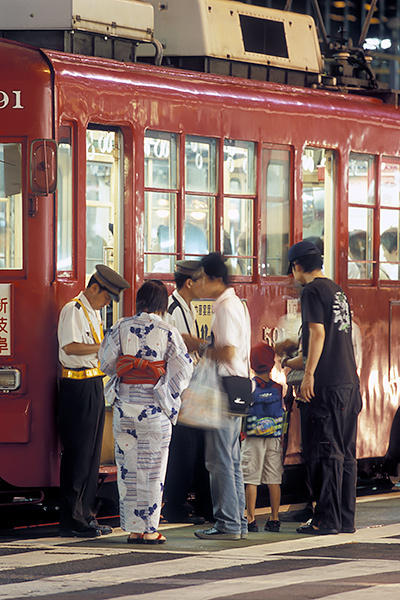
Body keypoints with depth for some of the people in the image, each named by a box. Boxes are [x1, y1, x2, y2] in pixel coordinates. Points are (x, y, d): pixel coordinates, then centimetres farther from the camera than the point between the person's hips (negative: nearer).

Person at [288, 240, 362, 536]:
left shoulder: (313, 291, -7)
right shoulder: (337, 290, 19)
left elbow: (318, 334, -16)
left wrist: (309, 374, -14)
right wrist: (293, 360, 38)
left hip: (328, 382, -8)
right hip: (350, 380, 8)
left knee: (327, 452, -6)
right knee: (346, 453, 9)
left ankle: (327, 519, -7)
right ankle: (346, 519, 12)